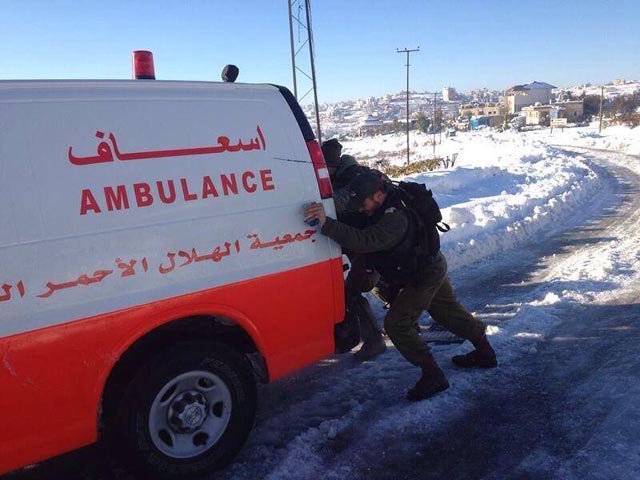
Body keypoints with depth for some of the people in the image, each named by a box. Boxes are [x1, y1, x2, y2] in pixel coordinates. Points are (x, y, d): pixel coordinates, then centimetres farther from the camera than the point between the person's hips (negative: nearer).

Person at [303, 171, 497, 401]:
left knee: (396, 323, -10)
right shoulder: (388, 206, -5)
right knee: (449, 311, 26)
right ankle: (485, 352, 44)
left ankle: (432, 375, -2)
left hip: (424, 274, -10)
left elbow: (364, 241, -47)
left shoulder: (396, 220, -36)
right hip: (432, 267, 11)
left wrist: (327, 223, -53)